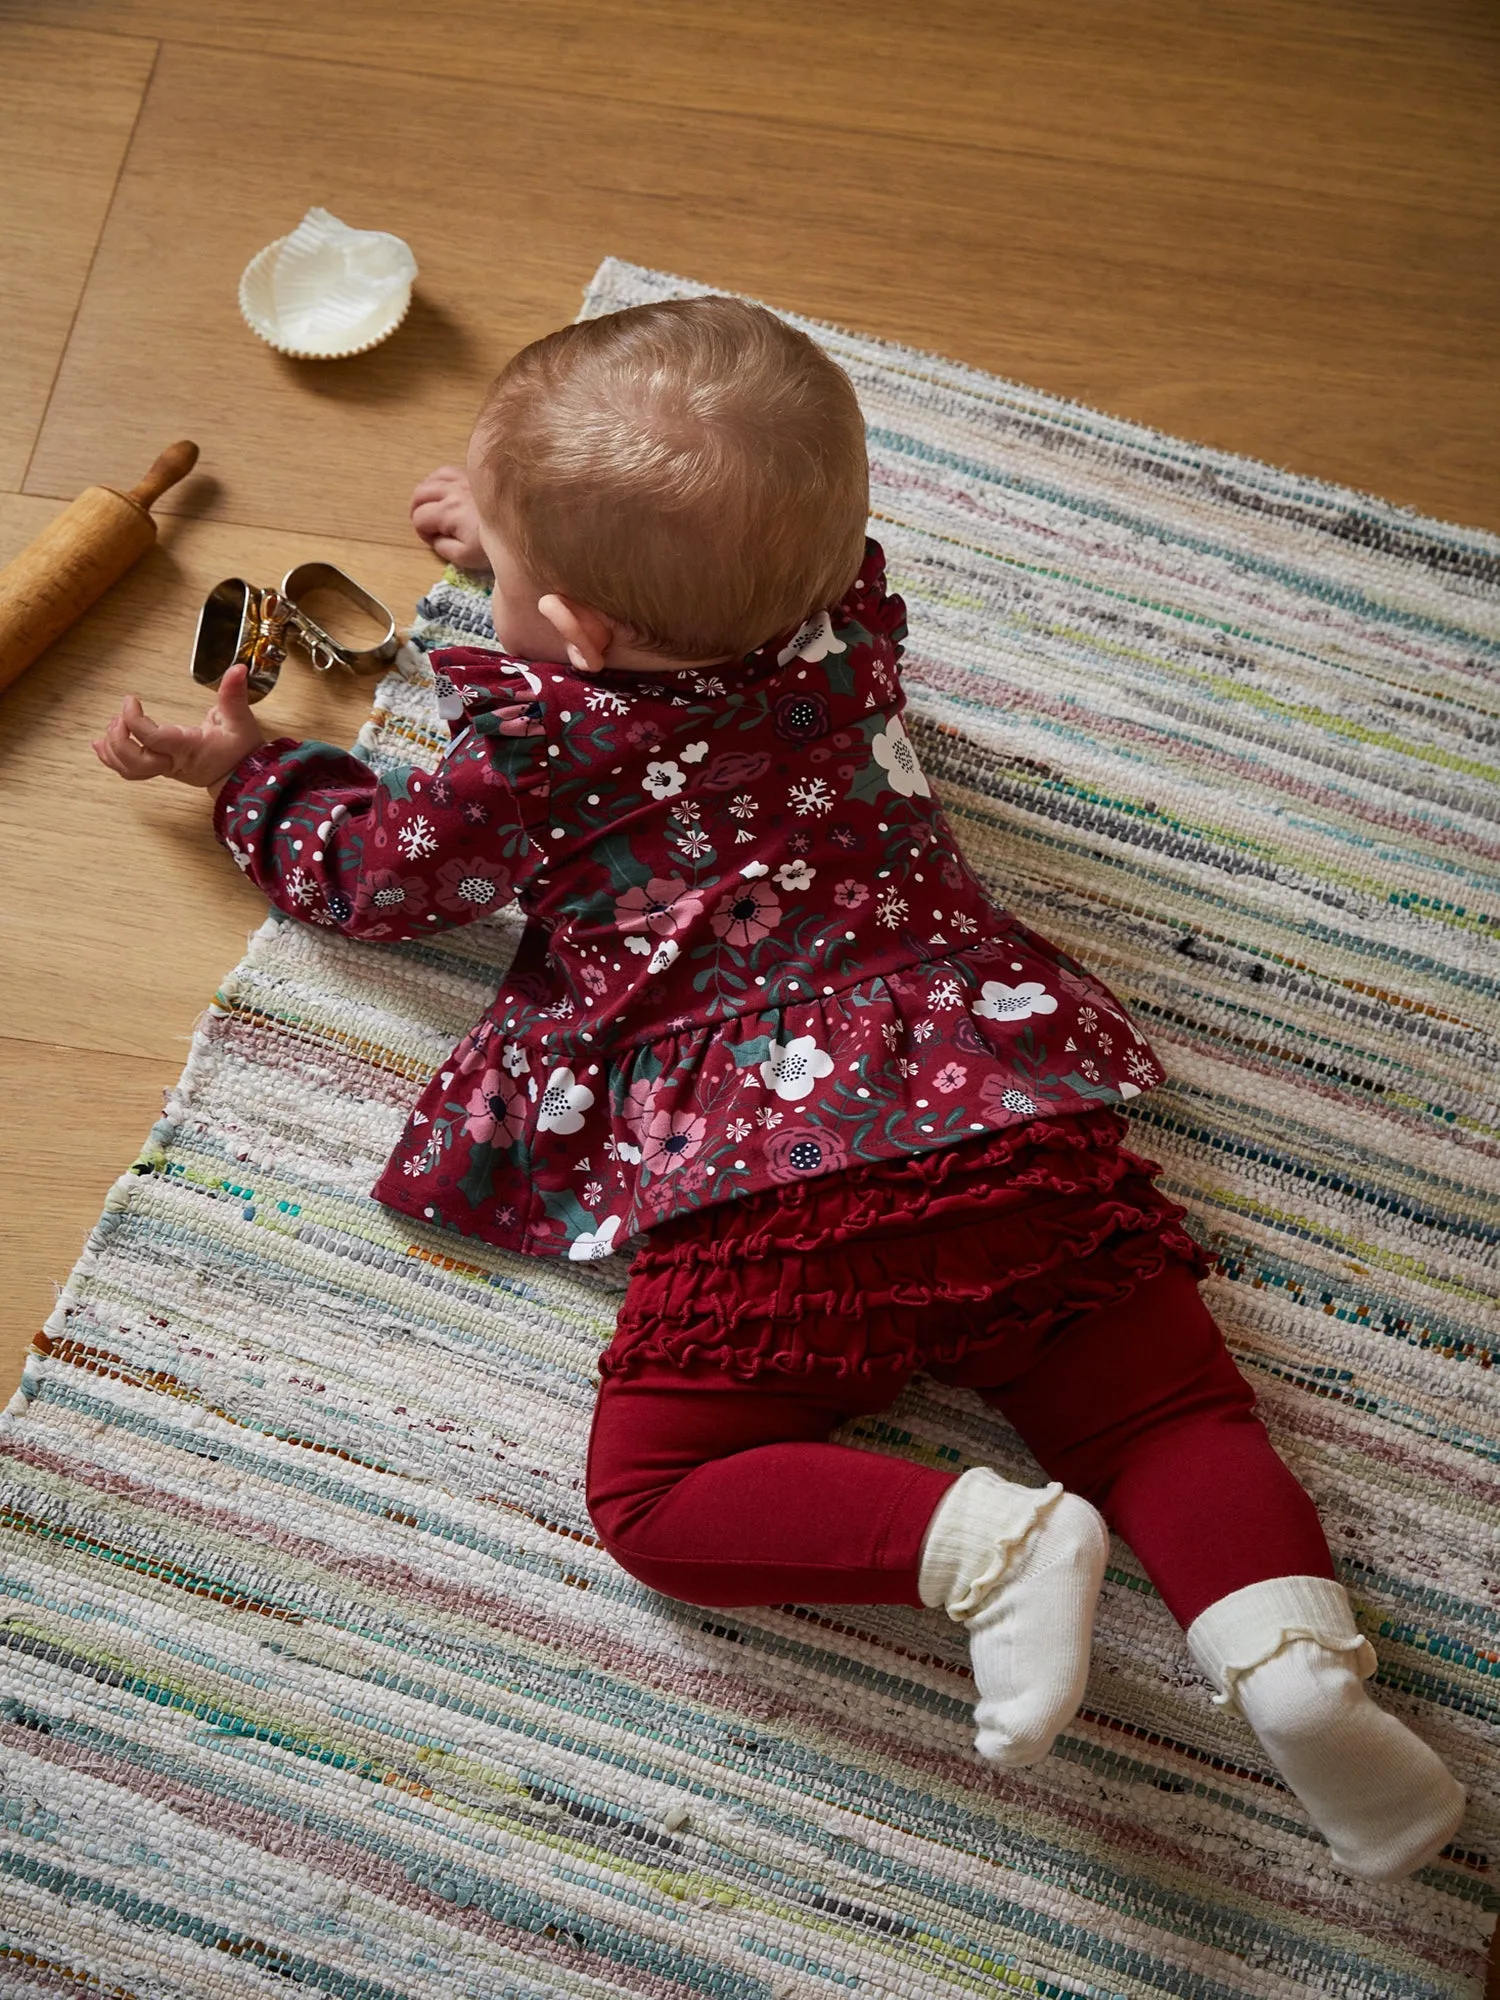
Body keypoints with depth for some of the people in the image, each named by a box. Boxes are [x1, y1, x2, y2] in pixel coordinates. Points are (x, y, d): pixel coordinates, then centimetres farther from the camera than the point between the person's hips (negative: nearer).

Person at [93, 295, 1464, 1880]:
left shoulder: (539, 748, 1)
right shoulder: (845, 623, 15)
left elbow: (379, 873, 21)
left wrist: (244, 775, 39)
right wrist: (526, 522, 47)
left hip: (776, 1187, -5)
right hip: (1016, 1113, 6)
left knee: (655, 1493, 6)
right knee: (1169, 1410, 15)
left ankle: (985, 1543, -14)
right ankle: (1290, 1649, -11)